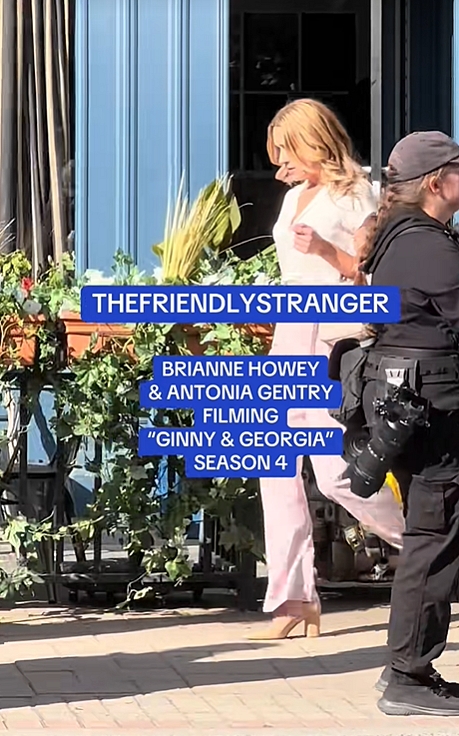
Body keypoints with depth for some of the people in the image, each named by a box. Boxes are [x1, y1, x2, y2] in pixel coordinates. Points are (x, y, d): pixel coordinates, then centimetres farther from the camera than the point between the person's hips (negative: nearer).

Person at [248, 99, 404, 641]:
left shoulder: (353, 195, -6)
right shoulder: (295, 197, 19)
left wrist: (325, 249, -20)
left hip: (332, 339, -8)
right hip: (289, 337, 8)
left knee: (336, 473, -14)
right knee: (278, 470, 0)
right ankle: (293, 598, 1)